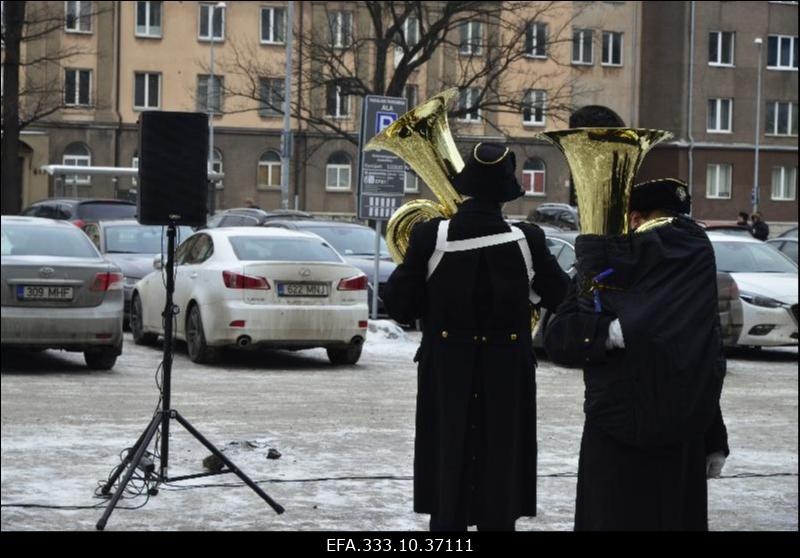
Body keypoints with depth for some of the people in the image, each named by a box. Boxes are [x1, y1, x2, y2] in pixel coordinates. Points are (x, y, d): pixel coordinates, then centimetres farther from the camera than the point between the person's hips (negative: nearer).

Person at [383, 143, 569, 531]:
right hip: (506, 379, 0)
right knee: (499, 486, 9)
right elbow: (560, 299, 2)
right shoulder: (526, 241, -10)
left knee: (448, 480, 9)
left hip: (446, 377, 0)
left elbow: (398, 306, -5)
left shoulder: (430, 237, -12)